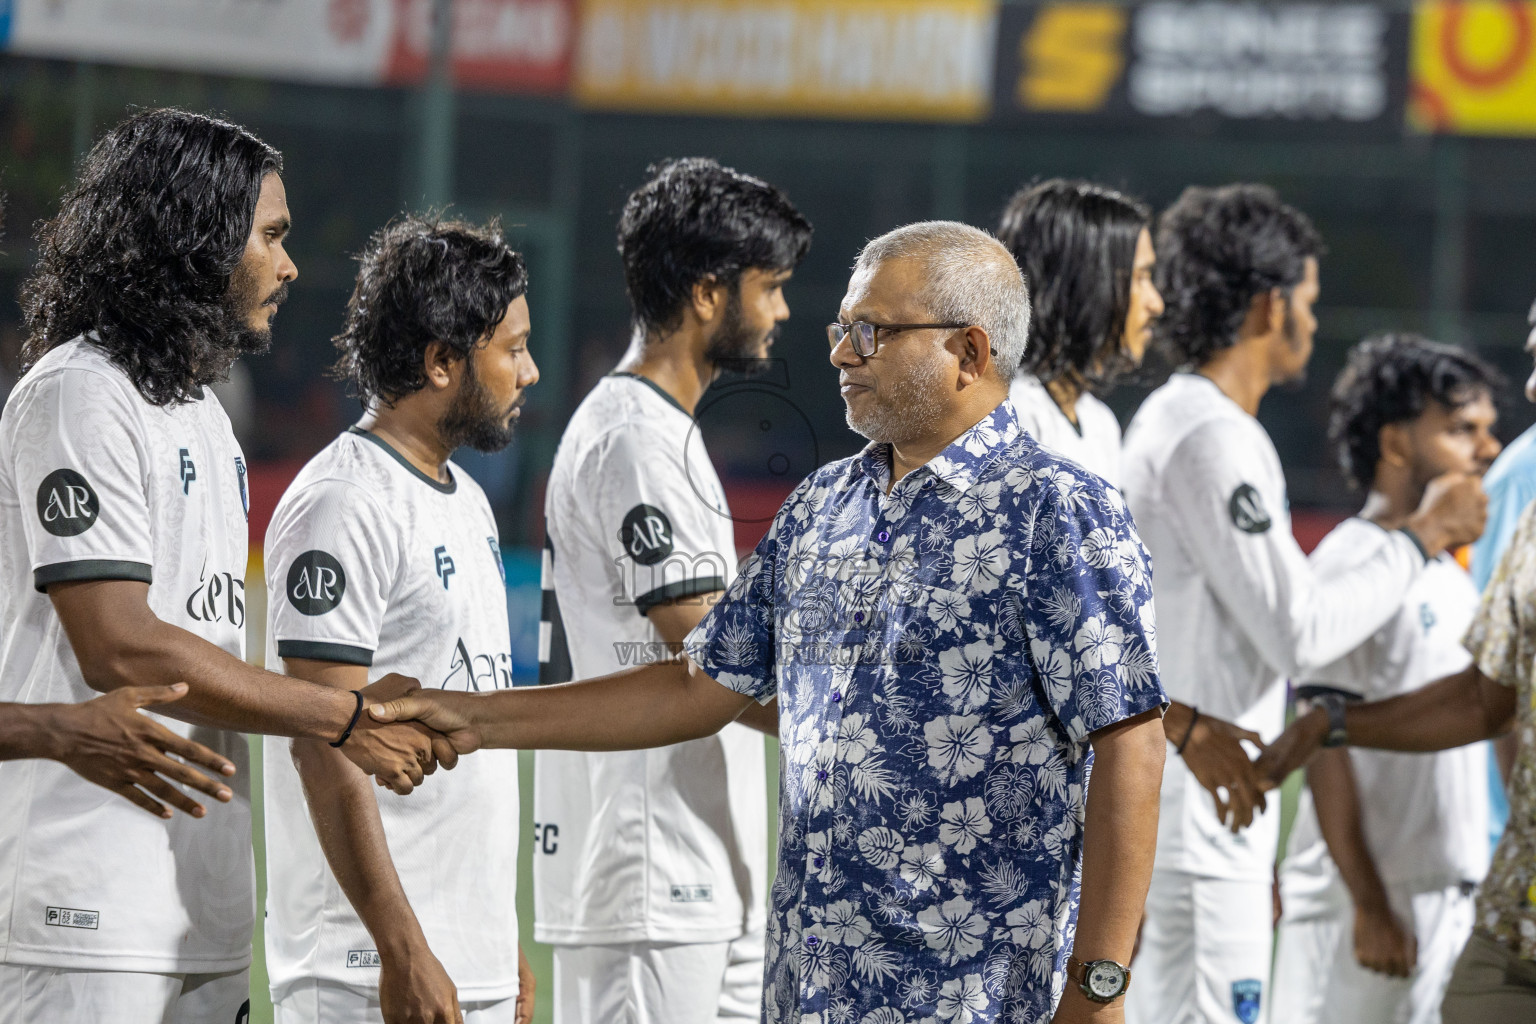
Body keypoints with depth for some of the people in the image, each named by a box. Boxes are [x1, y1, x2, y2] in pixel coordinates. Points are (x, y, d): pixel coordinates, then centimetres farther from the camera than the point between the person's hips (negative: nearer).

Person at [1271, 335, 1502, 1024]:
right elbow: (1325, 749, -15)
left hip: (1449, 900, 8)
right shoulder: (1351, 563, -11)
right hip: (1366, 901, -8)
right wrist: (1369, 907, -18)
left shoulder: (1448, 572, 16)